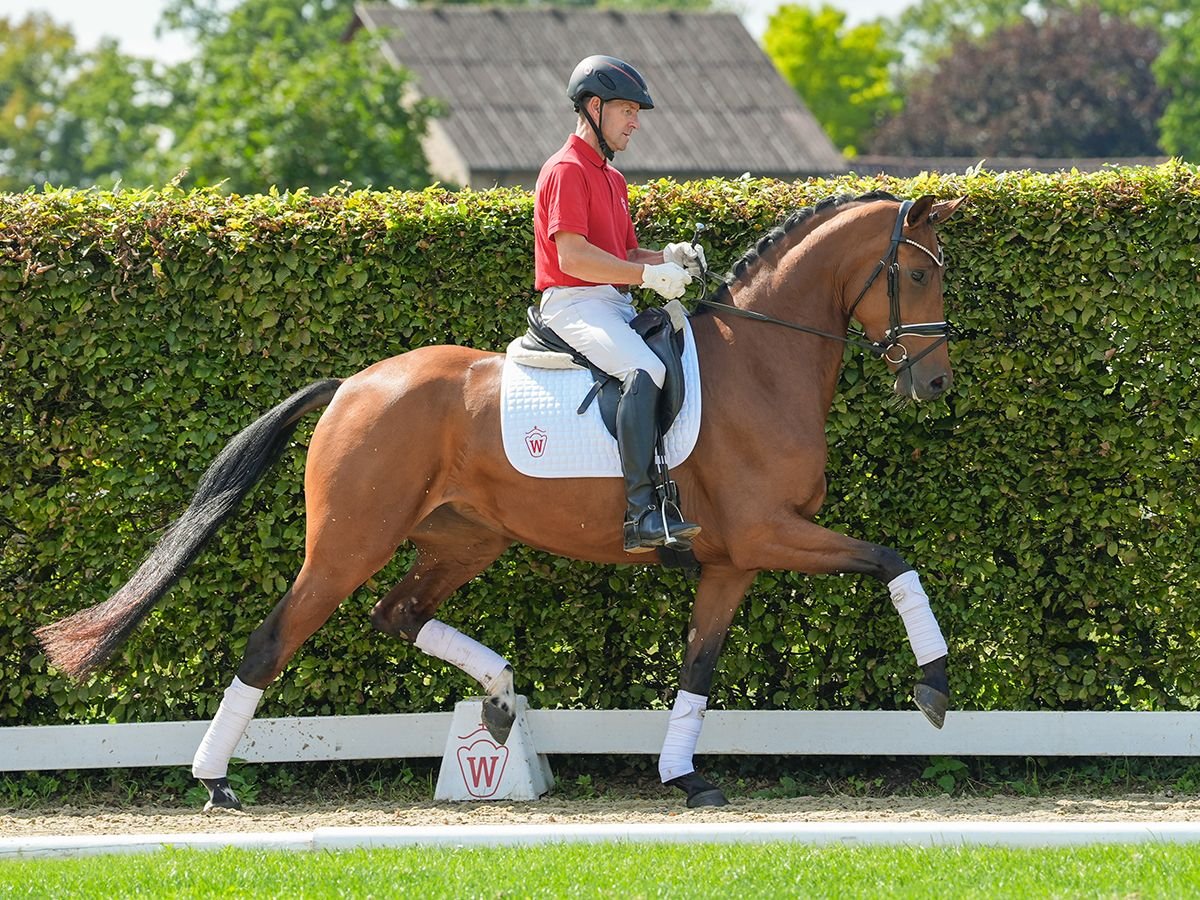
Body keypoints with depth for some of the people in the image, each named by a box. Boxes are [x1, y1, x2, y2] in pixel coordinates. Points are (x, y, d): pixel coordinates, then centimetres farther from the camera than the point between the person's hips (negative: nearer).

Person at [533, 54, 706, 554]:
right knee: (644, 370, -33)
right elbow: (573, 256, -18)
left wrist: (670, 257, 5)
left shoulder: (612, 179, 24)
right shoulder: (566, 171, -8)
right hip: (574, 305, -10)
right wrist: (650, 275, -17)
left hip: (615, 305, 10)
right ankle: (642, 512, -39)